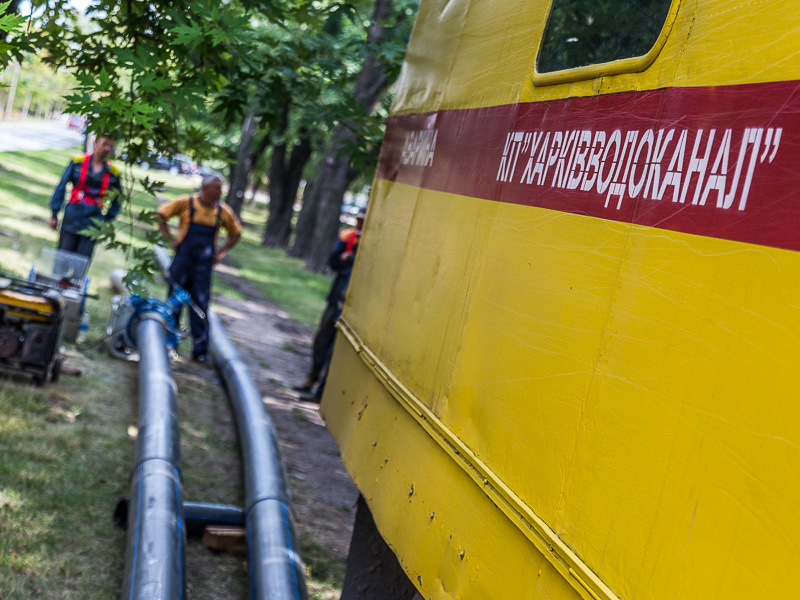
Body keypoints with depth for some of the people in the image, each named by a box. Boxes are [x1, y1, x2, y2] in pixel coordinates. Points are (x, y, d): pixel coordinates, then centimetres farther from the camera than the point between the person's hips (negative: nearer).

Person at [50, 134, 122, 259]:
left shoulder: (113, 172, 1)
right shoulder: (78, 163, -2)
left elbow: (117, 200, 13)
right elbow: (61, 187, 3)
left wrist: (107, 219, 6)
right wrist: (54, 214, 2)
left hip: (93, 221, 0)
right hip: (72, 217, 0)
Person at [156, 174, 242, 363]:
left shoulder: (223, 211, 1)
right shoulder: (186, 203, -7)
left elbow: (236, 234, 16)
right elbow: (161, 215, 1)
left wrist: (221, 252, 6)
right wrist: (171, 240, -4)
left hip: (204, 265, 2)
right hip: (183, 261, -2)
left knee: (200, 305, 2)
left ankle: (200, 350, 7)